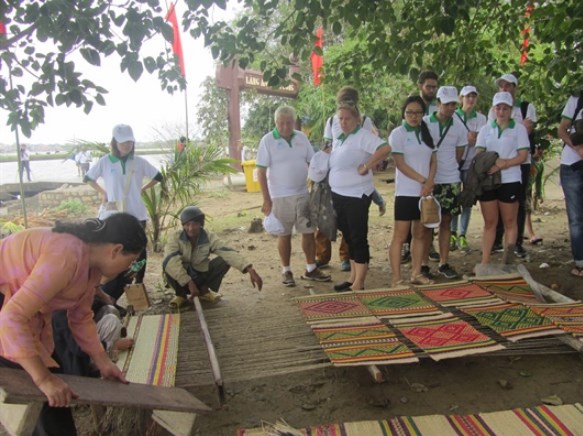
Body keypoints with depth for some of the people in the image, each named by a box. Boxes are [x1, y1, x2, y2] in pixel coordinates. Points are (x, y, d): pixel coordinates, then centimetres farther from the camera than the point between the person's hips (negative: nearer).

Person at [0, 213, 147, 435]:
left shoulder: (92, 263, -4)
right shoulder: (67, 256, -34)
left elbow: (81, 317, 7)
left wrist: (102, 362, 2)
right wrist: (44, 378, -36)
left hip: (30, 313, 9)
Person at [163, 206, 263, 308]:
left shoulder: (209, 237, -16)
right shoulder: (175, 237, -19)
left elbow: (228, 252, -30)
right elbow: (171, 261, -33)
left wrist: (250, 269, -44)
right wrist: (189, 283, -39)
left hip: (201, 277, 2)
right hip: (182, 280, -2)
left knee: (225, 260, -20)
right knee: (167, 264, -33)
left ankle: (203, 290, 1)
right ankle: (181, 295, -5)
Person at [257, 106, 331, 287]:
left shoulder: (302, 138, 3)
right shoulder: (268, 140, -8)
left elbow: (312, 163, 10)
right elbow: (261, 172, -9)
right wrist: (266, 200, -13)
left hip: (303, 194, 4)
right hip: (280, 196, -4)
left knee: (309, 232, 8)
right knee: (284, 235, 6)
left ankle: (311, 269, 22)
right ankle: (286, 271, 21)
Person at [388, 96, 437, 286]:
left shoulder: (427, 133, 12)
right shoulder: (398, 133, -4)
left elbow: (433, 161, 9)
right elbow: (400, 164, -11)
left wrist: (429, 183, -7)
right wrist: (423, 180, -12)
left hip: (425, 191, 6)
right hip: (406, 192, -6)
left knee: (420, 234, 10)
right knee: (400, 236, -5)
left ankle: (416, 274, 20)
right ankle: (396, 278, 0)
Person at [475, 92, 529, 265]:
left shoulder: (519, 128, 1)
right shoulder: (485, 129, 9)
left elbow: (522, 156, -5)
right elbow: (479, 155, 2)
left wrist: (503, 163, -21)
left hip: (510, 181, -2)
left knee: (510, 222, 7)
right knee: (489, 222, 7)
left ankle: (508, 261, 12)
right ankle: (485, 262, 10)